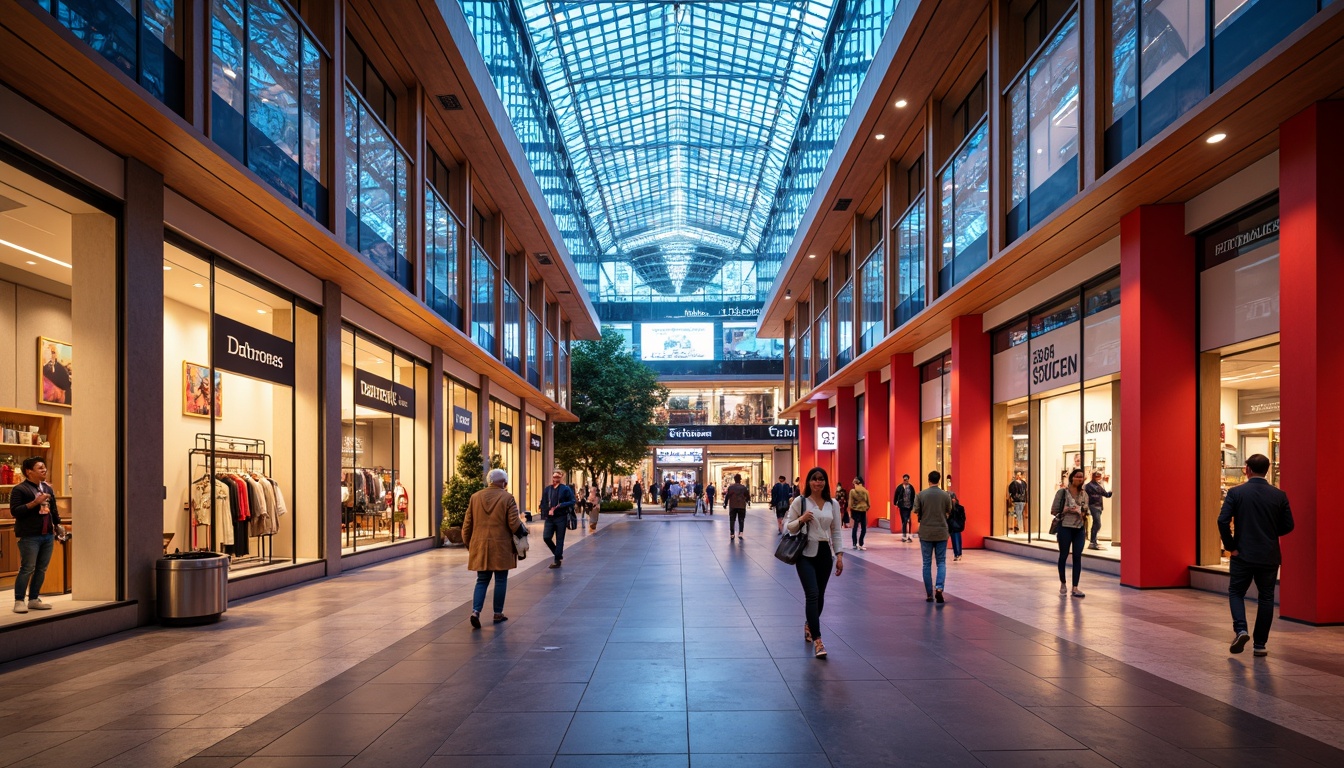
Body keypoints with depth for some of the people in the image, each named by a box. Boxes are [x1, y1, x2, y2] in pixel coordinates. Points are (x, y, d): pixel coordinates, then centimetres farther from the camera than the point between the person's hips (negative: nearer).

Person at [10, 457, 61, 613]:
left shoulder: (48, 489, 15)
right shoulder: (19, 489, -6)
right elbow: (14, 511, -14)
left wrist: (57, 525, 17)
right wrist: (34, 502, -21)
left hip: (48, 535, 7)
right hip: (29, 536, -7)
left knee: (41, 569, 9)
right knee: (27, 569, -7)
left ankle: (33, 600, 17)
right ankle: (19, 601, 2)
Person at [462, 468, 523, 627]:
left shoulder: (475, 497, 4)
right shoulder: (507, 498, -7)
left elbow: (467, 524, 7)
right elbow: (514, 524, -10)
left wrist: (468, 544, 18)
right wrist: (522, 529, 12)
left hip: (480, 546, 3)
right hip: (501, 547, -3)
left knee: (481, 580, 11)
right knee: (500, 580, 10)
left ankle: (476, 611, -7)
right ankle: (498, 613, 16)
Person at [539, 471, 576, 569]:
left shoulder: (566, 489, -3)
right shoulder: (547, 489, 9)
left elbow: (572, 502, -6)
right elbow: (543, 503, 11)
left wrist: (561, 506, -18)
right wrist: (546, 513, -4)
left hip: (561, 517, -4)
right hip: (549, 518, 4)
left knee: (559, 540, 1)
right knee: (546, 537, -3)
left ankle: (557, 560, 9)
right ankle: (558, 554, 19)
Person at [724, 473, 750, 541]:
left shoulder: (730, 487, -3)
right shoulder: (743, 487, -2)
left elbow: (727, 496, -6)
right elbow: (748, 496, 1)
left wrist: (725, 503, 5)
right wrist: (746, 500, 22)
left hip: (732, 506, 0)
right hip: (742, 506, 0)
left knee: (732, 520, 7)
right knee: (741, 520, 7)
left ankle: (731, 534, 6)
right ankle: (740, 533, -6)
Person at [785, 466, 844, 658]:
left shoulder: (833, 504, 6)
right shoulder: (800, 501, -4)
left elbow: (836, 531, 10)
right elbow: (788, 527, 0)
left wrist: (839, 555, 5)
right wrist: (801, 520, -19)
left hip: (825, 553, 4)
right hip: (806, 554, -4)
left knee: (820, 595, 12)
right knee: (813, 594, -13)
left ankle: (809, 625, 39)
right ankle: (817, 640, -13)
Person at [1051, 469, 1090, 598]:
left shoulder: (1084, 494, 8)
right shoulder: (1062, 492, -4)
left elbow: (1086, 513, 14)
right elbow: (1053, 511, -4)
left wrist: (1086, 530, 4)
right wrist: (1067, 510, -17)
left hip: (1079, 529, 3)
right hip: (1065, 528, -3)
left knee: (1077, 557, 0)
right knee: (1063, 555, 7)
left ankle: (1075, 588, 4)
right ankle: (1063, 584, 24)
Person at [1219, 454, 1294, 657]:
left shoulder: (1235, 492, -8)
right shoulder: (1279, 495, -2)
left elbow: (1223, 520, -16)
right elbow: (1288, 526, 2)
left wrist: (1230, 545, -4)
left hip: (1243, 555, -2)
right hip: (1269, 556, 2)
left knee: (1236, 592, 13)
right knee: (1266, 598, 11)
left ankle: (1240, 629, -8)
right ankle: (1260, 644, 12)